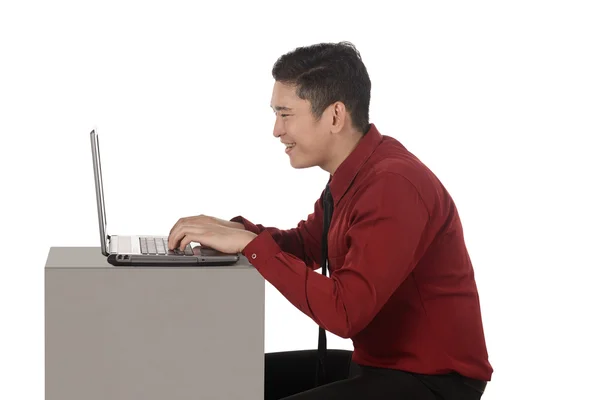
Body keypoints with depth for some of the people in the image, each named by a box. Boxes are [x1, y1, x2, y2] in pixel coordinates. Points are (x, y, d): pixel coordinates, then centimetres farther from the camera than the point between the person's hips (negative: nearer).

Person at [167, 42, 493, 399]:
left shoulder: (393, 185, -25)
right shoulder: (354, 171, 5)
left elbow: (343, 312, -31)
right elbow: (305, 246, 19)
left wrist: (251, 245, -25)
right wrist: (235, 231, 0)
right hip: (379, 364, 10)